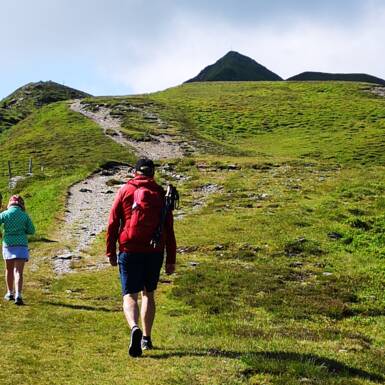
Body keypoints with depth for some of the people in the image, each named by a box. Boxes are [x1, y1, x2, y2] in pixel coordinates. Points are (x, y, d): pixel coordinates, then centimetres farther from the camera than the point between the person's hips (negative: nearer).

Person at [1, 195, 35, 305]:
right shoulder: (25, 215, 1)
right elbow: (31, 231, 5)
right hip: (21, 245, -1)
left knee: (9, 269, 21)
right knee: (18, 272, -6)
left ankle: (10, 293, 32)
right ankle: (18, 296, -23)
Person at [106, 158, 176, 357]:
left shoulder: (125, 190, 4)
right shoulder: (160, 193, 7)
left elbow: (113, 223, 0)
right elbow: (169, 229, 5)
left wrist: (111, 252, 6)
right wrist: (171, 260, 7)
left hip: (129, 251, -2)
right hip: (154, 252, 2)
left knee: (130, 295, -1)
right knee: (148, 293, 17)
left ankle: (135, 328, -28)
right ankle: (146, 338, 18)